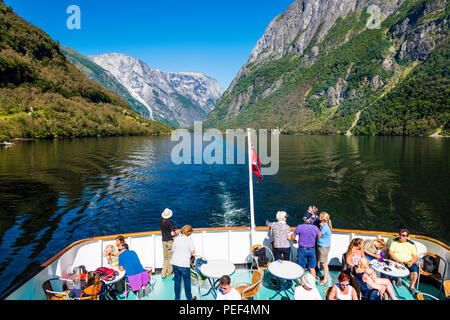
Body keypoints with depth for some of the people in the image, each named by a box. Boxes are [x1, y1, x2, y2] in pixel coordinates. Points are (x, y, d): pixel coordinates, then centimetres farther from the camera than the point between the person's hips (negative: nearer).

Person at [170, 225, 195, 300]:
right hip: (184, 264, -4)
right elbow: (192, 252, -9)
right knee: (187, 281, 13)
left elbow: (173, 250, 10)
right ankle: (189, 298, 27)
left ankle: (177, 298, 29)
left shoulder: (176, 238, 2)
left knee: (177, 280, 18)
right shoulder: (189, 239, -12)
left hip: (175, 263, 5)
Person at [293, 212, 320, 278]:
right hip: (312, 250, 2)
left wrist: (294, 240, 19)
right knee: (312, 268, 12)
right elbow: (318, 237, 10)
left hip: (302, 249, -2)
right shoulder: (315, 227, -6)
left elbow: (293, 236, -2)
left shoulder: (299, 227, -12)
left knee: (302, 268, 10)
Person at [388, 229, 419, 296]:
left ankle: (412, 287, -16)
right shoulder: (395, 242, 5)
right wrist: (399, 261, -16)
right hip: (396, 261, -2)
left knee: (415, 268, -27)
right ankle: (399, 279, -10)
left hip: (408, 262, 2)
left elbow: (415, 256, 5)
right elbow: (390, 253, -3)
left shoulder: (411, 244, 9)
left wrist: (411, 262, -15)